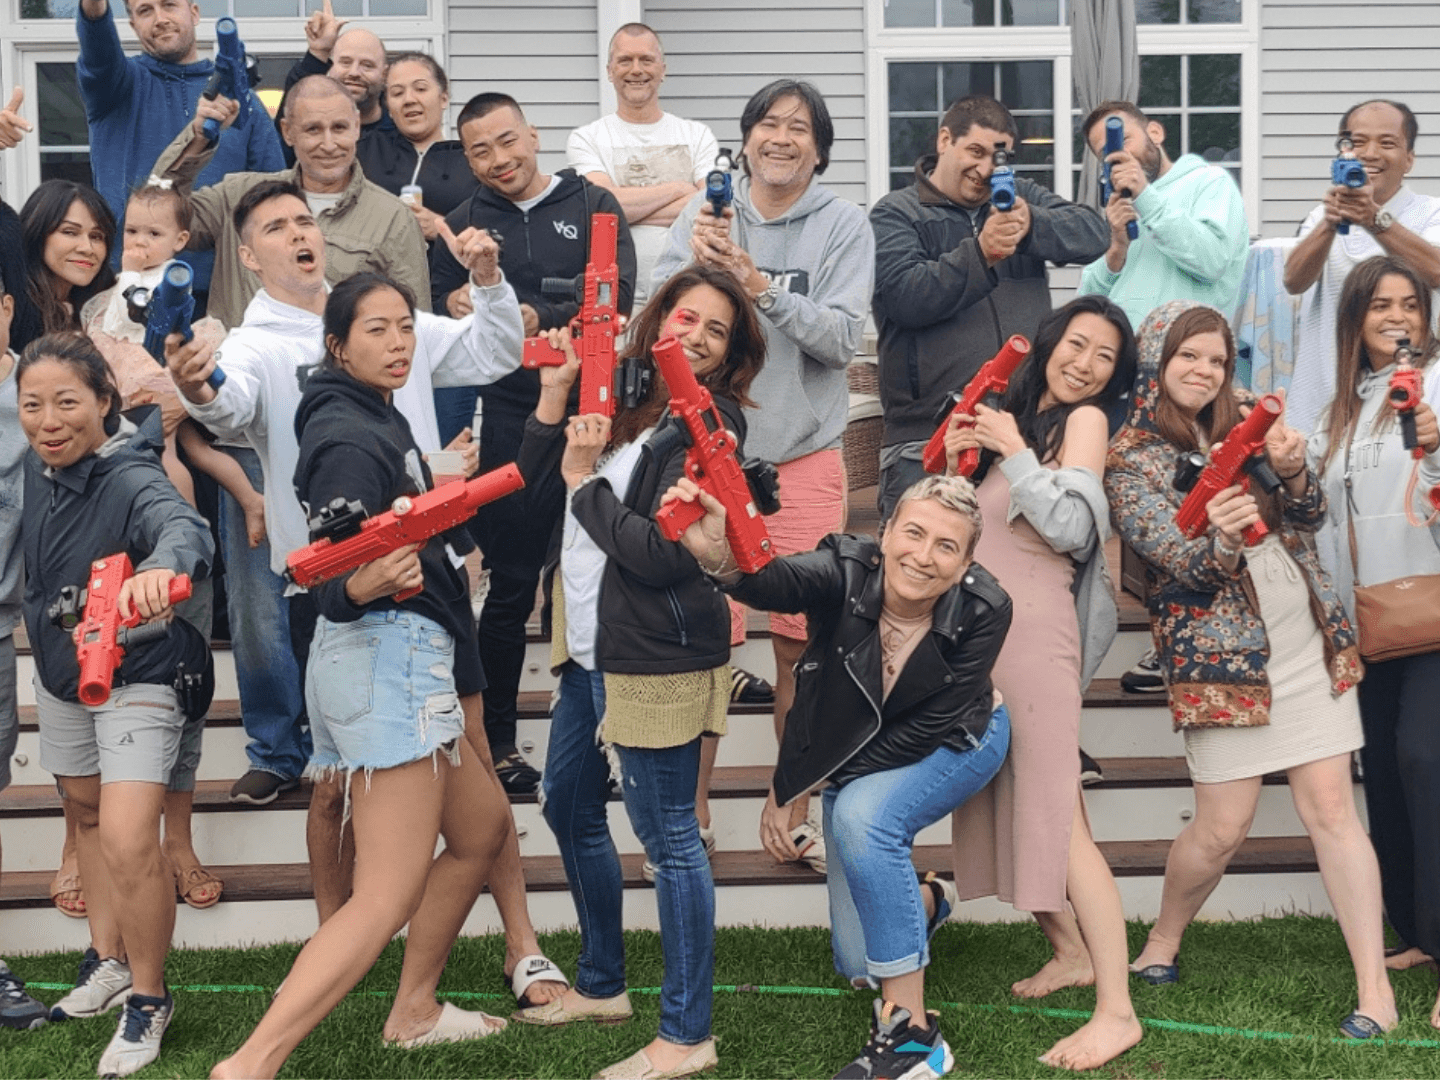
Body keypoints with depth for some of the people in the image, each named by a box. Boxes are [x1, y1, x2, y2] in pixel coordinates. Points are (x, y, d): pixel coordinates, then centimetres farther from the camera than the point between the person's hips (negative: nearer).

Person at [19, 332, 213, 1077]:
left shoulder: (132, 482, -28)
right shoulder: (40, 471, -8)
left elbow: (183, 527, -51)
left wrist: (164, 566, -71)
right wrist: (40, 617, 0)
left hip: (137, 677, -8)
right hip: (59, 671, 8)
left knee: (127, 842, -16)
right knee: (88, 812, 21)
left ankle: (147, 999, 5)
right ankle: (107, 962, 41)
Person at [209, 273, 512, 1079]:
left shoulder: (378, 422, 15)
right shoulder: (350, 439, -15)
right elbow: (333, 582, -24)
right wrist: (362, 585, -44)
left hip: (401, 658, 11)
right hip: (390, 656, -11)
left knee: (482, 826, 22)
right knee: (388, 899, -15)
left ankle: (415, 1011, 30)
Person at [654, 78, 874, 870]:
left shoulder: (843, 225, 0)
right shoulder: (704, 213, 4)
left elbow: (841, 337, -11)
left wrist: (761, 287, -21)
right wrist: (698, 266, -20)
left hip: (804, 451, 0)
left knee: (801, 639, 6)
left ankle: (799, 811, 20)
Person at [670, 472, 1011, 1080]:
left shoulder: (983, 612, -29)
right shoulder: (849, 570, -29)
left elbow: (927, 729, -26)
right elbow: (777, 581, -50)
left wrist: (796, 786, -27)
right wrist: (719, 556, -74)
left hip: (954, 744, -2)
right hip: (858, 761, 3)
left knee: (861, 814, -35)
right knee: (859, 966, 4)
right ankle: (925, 905, 44)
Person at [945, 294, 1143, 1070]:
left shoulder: (1085, 419, 0)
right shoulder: (1011, 417, 19)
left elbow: (1070, 527, -14)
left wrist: (1012, 452, -8)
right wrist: (955, 469, 4)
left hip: (1032, 628, -7)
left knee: (1056, 816, -12)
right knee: (1002, 807, 9)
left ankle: (1117, 1010, -12)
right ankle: (1072, 952, 24)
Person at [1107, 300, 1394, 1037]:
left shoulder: (1243, 424, 9)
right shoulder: (1129, 459, -4)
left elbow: (1308, 520, 7)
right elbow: (1179, 560, -13)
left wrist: (1292, 472, -15)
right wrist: (1219, 541, -35)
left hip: (1310, 643, 4)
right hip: (1221, 655, -3)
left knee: (1331, 810, -1)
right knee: (1221, 828, 0)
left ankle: (1375, 989, 1)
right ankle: (1163, 941, 26)